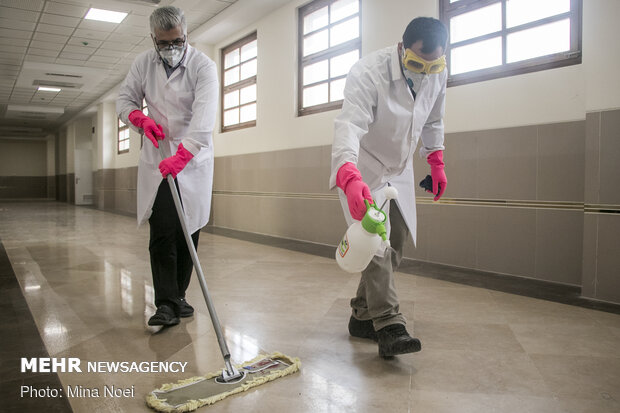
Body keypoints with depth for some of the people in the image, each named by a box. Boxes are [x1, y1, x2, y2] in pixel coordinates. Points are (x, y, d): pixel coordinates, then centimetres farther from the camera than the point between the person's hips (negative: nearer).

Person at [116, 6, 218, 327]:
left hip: (193, 159, -1)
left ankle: (177, 296, 19)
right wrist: (142, 119, -9)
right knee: (162, 231, -9)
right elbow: (125, 99, 14)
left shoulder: (203, 66, -10)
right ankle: (166, 304, -6)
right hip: (157, 159, 2)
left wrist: (181, 155, -35)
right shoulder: (143, 63, 3)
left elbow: (204, 116, -23)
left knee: (188, 231, 4)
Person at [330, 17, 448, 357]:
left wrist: (436, 162, 10)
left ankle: (362, 316, 20)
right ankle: (388, 326, -15)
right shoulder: (368, 72, -27)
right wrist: (350, 179, -57)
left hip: (398, 170, 7)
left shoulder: (438, 74, -5)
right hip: (361, 169, -7)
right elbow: (349, 125, -42)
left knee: (395, 243, 8)